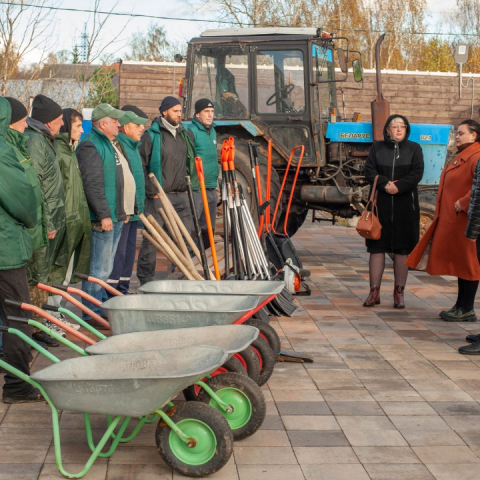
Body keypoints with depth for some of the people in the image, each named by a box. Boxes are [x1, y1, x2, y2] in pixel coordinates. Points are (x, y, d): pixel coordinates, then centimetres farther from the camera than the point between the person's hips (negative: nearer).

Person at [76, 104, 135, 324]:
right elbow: (92, 184, -22)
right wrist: (103, 215, -24)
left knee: (105, 266, 17)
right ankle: (91, 314, 2)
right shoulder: (91, 145, -14)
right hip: (103, 217, -10)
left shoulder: (112, 143, 18)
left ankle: (102, 307, 26)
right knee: (99, 268, -5)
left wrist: (124, 211, 24)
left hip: (117, 215, 10)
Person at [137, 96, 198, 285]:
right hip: (158, 197, -6)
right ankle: (145, 279, 9)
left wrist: (190, 187, 15)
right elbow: (141, 166, -8)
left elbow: (190, 163, 24)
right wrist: (152, 191, -12)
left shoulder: (184, 134, 14)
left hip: (181, 195, 6)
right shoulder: (151, 135, -6)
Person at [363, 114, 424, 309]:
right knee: (377, 247, 0)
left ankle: (399, 292, 10)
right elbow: (369, 171, -2)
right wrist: (385, 184, -18)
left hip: (405, 205, -1)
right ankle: (374, 292, 6)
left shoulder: (414, 149, 7)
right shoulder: (377, 148, 9)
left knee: (402, 249, 2)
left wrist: (399, 186, -19)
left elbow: (417, 173, -5)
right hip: (381, 205, 1)